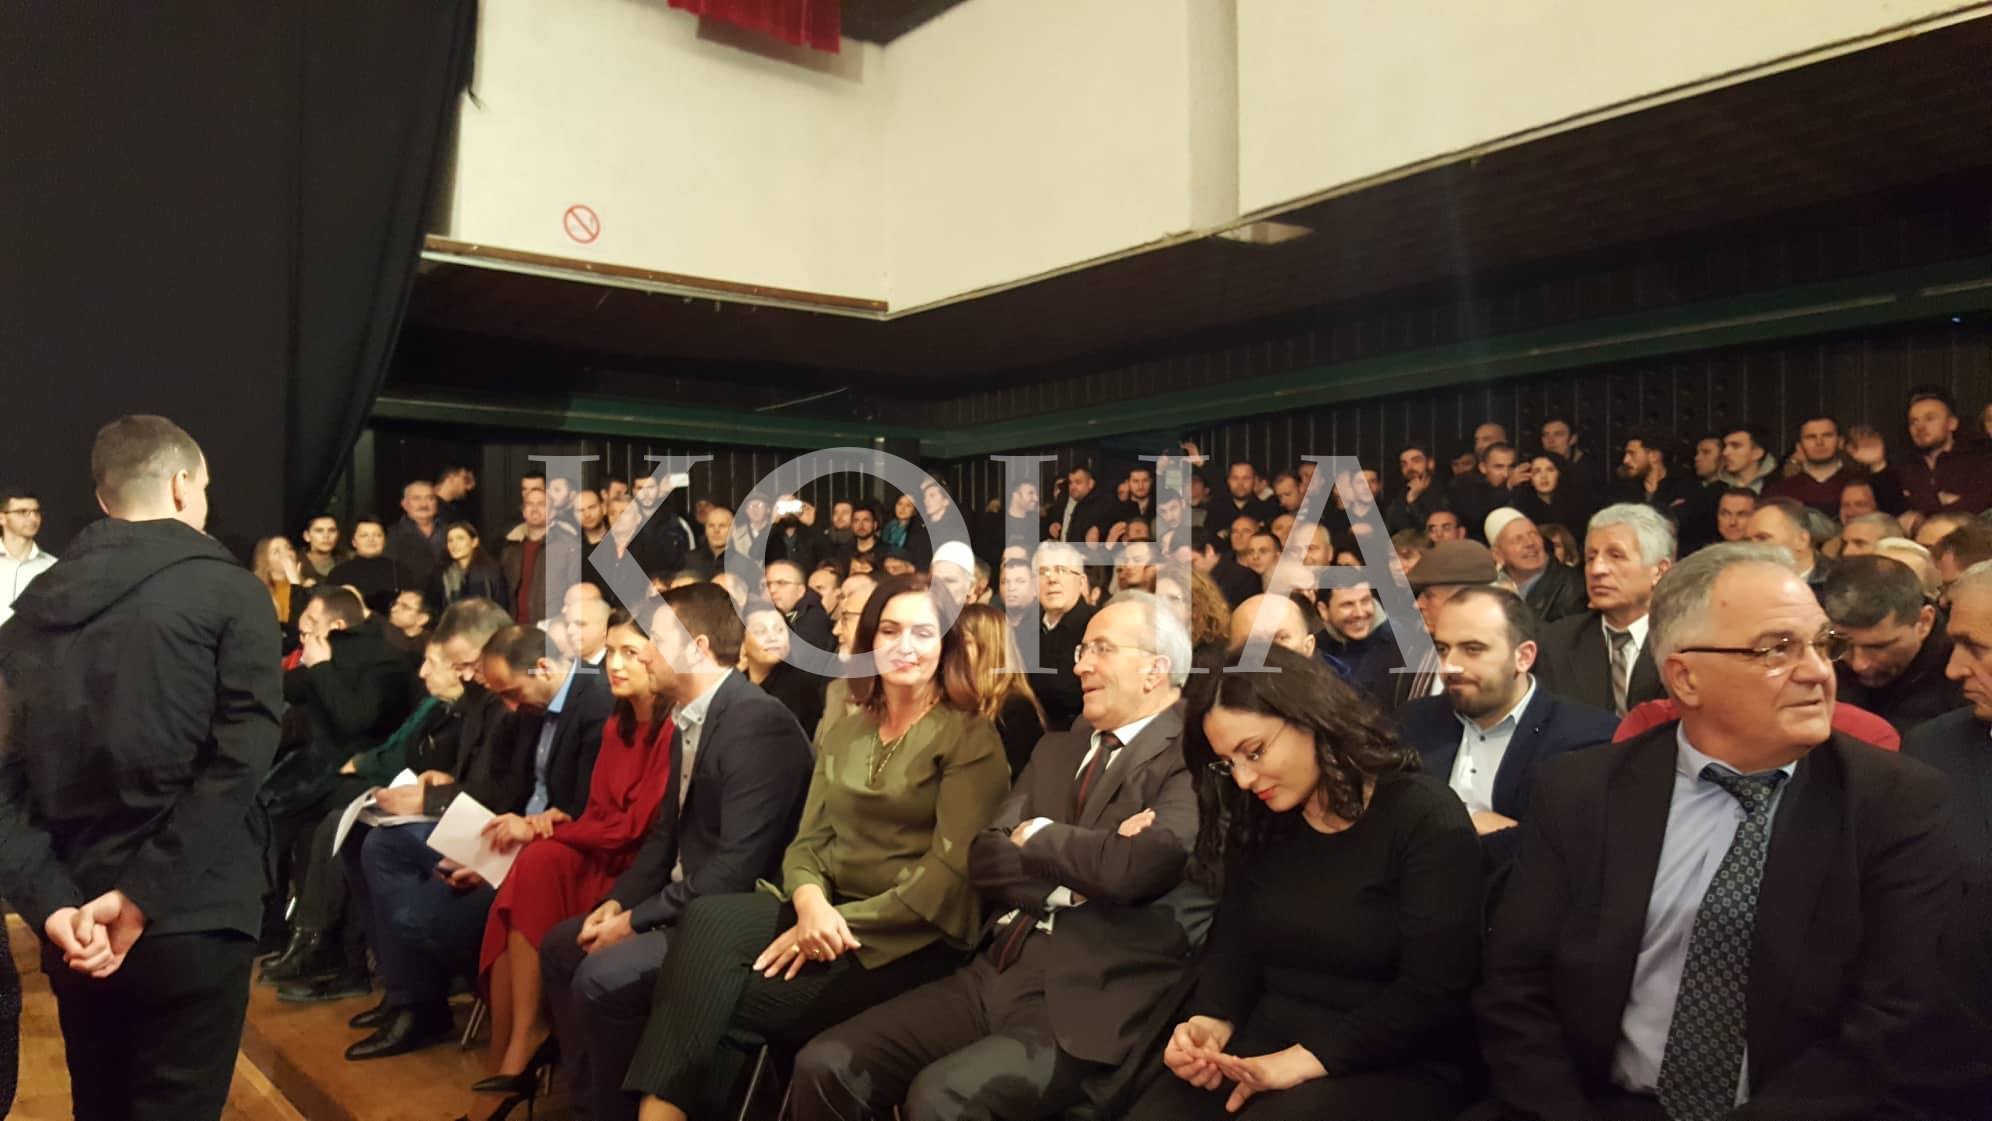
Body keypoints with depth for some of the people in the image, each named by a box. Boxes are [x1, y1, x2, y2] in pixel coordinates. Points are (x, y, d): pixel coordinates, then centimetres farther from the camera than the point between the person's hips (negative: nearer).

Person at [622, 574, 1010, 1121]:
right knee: (707, 919, -25)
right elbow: (808, 841, 10)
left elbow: (953, 865, -12)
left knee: (715, 1002, -23)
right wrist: (810, 901, -14)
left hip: (907, 939, -5)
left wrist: (846, 923, -18)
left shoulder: (969, 738, -3)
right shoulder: (842, 735, 16)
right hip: (827, 915, 5)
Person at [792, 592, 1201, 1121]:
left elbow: (1129, 870, -24)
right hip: (994, 978, 7)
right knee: (826, 1066, -7)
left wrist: (1038, 834, -5)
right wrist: (1082, 861, -10)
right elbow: (985, 860, 8)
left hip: (1087, 1007, -7)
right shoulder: (1057, 748, 17)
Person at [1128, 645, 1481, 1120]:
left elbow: (1433, 990, -17)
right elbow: (1232, 945, 9)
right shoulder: (1258, 822, 8)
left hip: (1395, 1065, -5)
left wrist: (1305, 1061, -23)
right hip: (1265, 1041, 5)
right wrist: (1211, 1022, -12)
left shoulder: (1425, 818, -12)